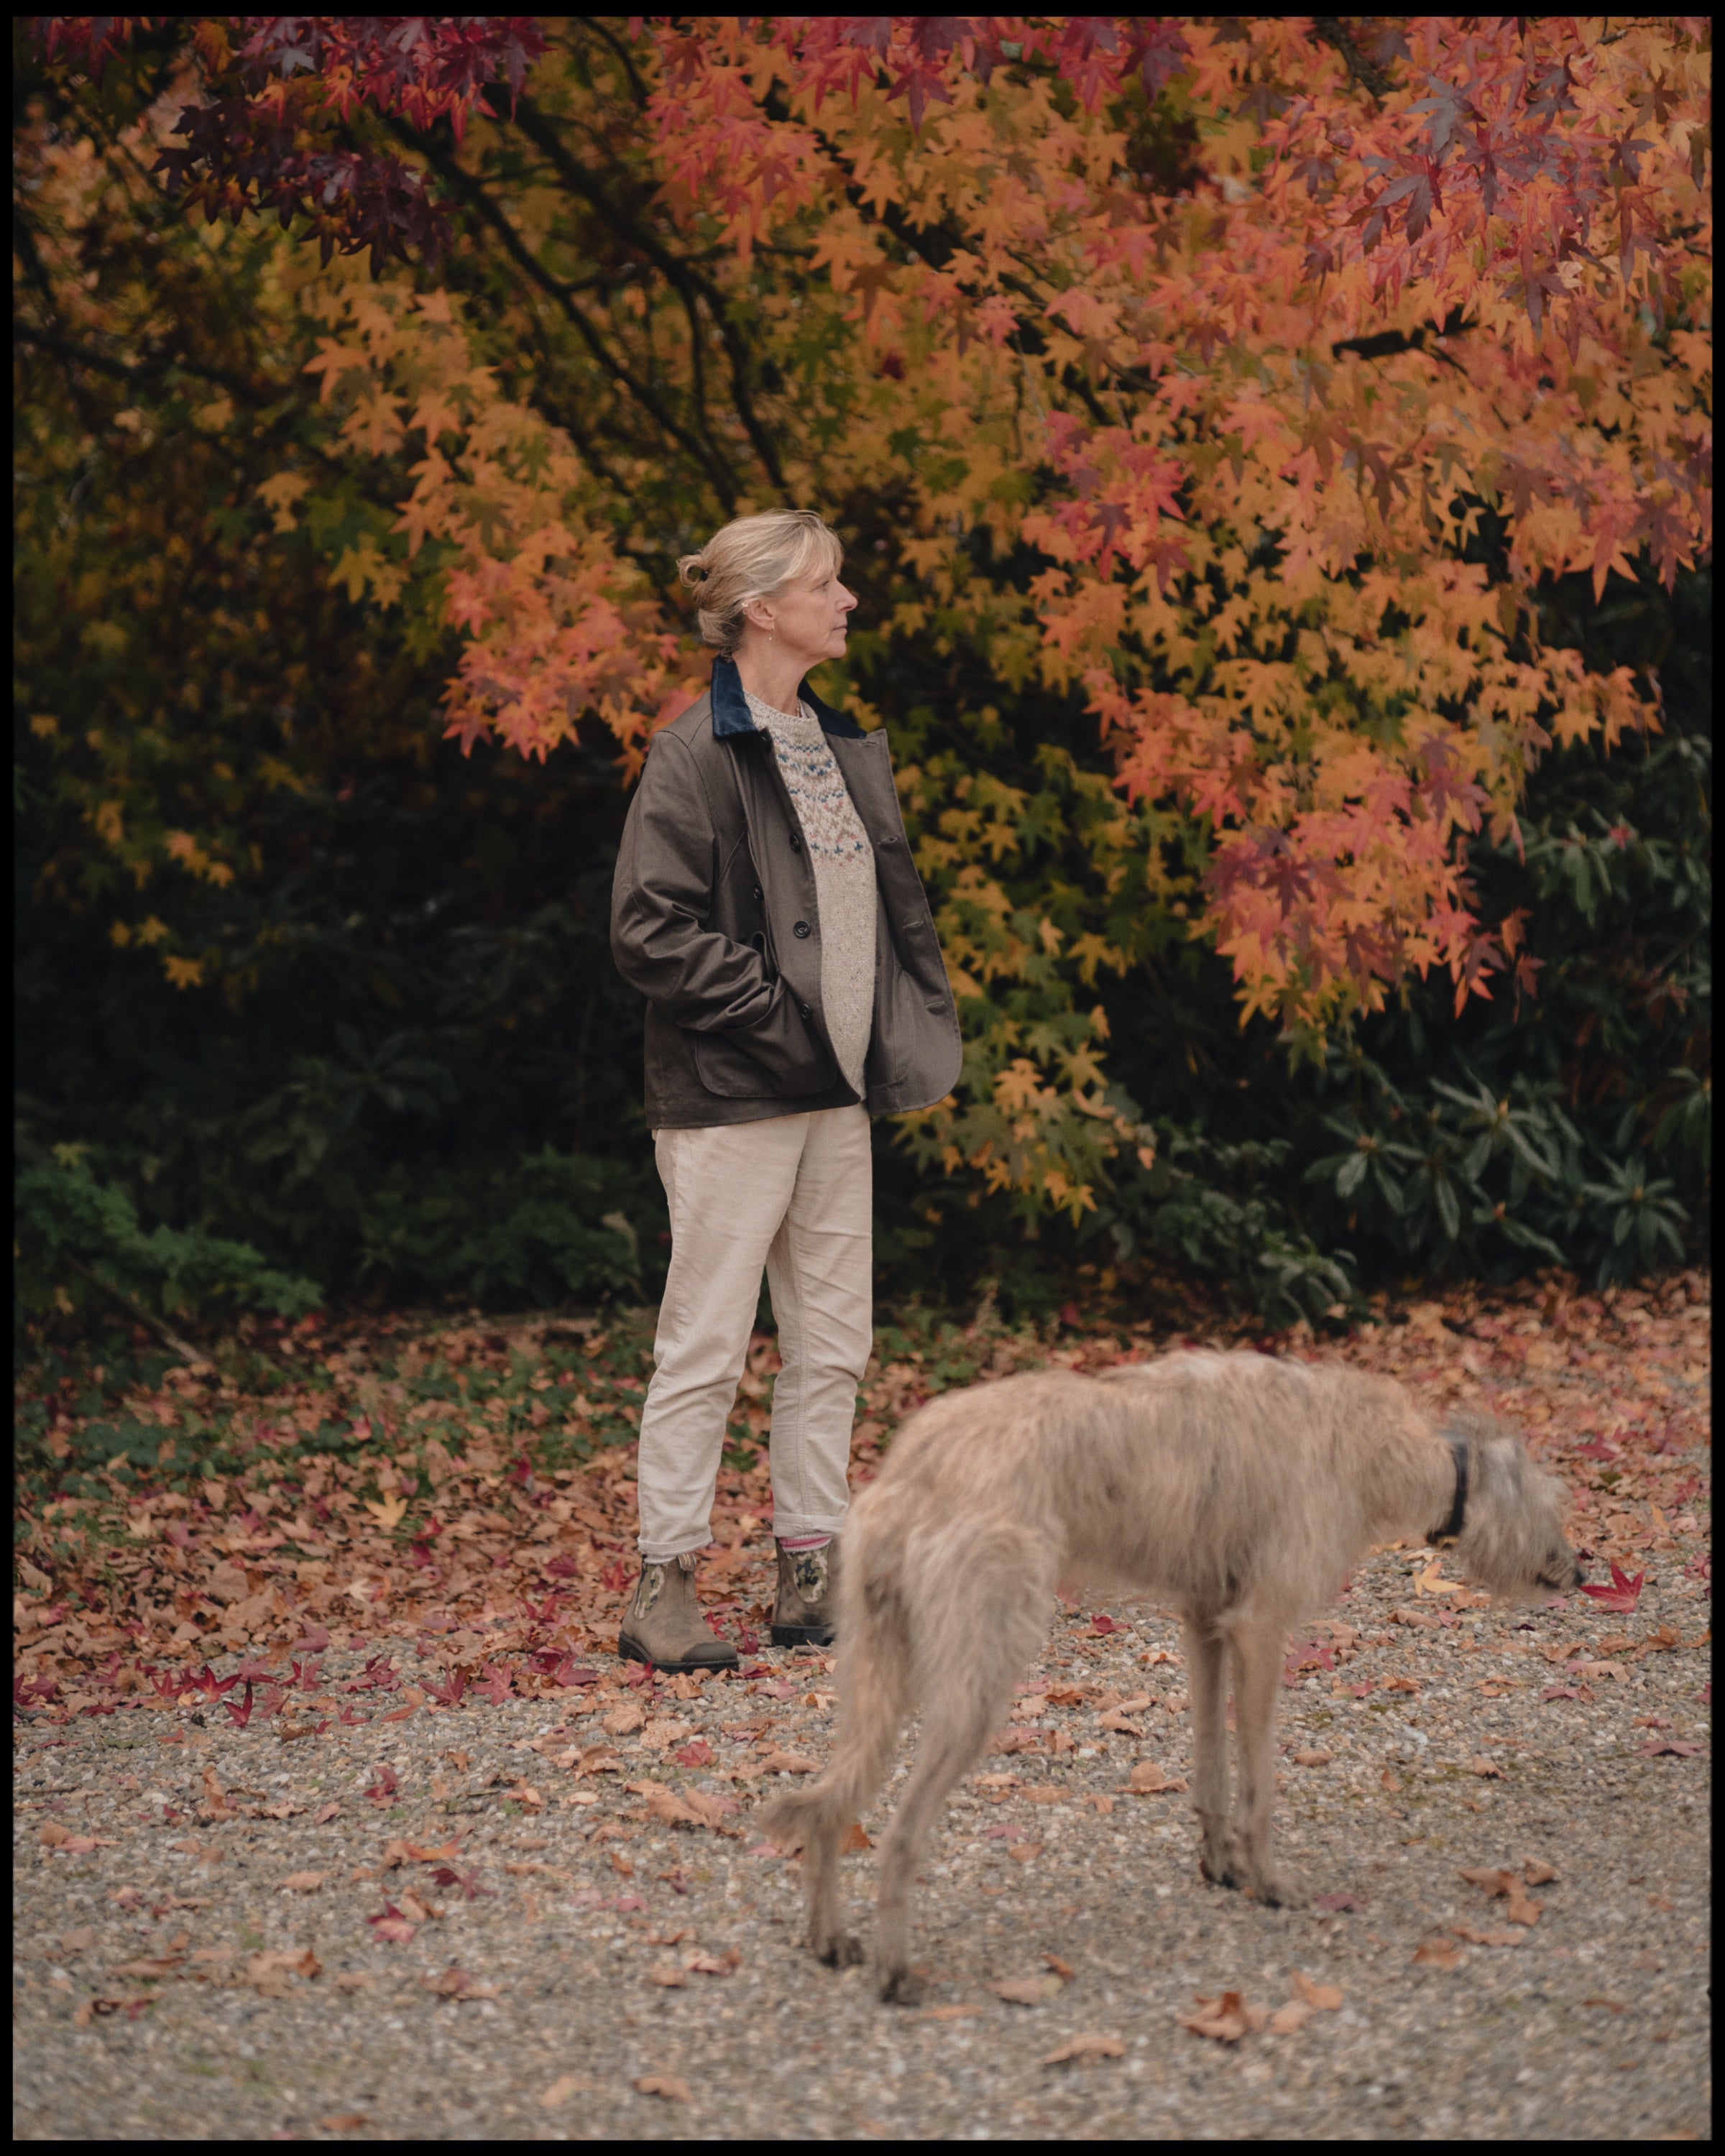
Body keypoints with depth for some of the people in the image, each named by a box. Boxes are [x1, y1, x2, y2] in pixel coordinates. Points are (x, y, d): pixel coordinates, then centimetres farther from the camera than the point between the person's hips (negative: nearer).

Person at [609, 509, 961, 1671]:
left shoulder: (845, 746, 13)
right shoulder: (698, 755, -12)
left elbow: (895, 897, 21)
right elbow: (651, 929, -16)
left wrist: (920, 1028, 9)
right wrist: (773, 1014, -17)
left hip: (834, 1094, 8)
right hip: (731, 1097, -8)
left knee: (833, 1345, 11)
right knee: (707, 1346, -3)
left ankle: (812, 1576, 20)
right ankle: (663, 1588, 4)